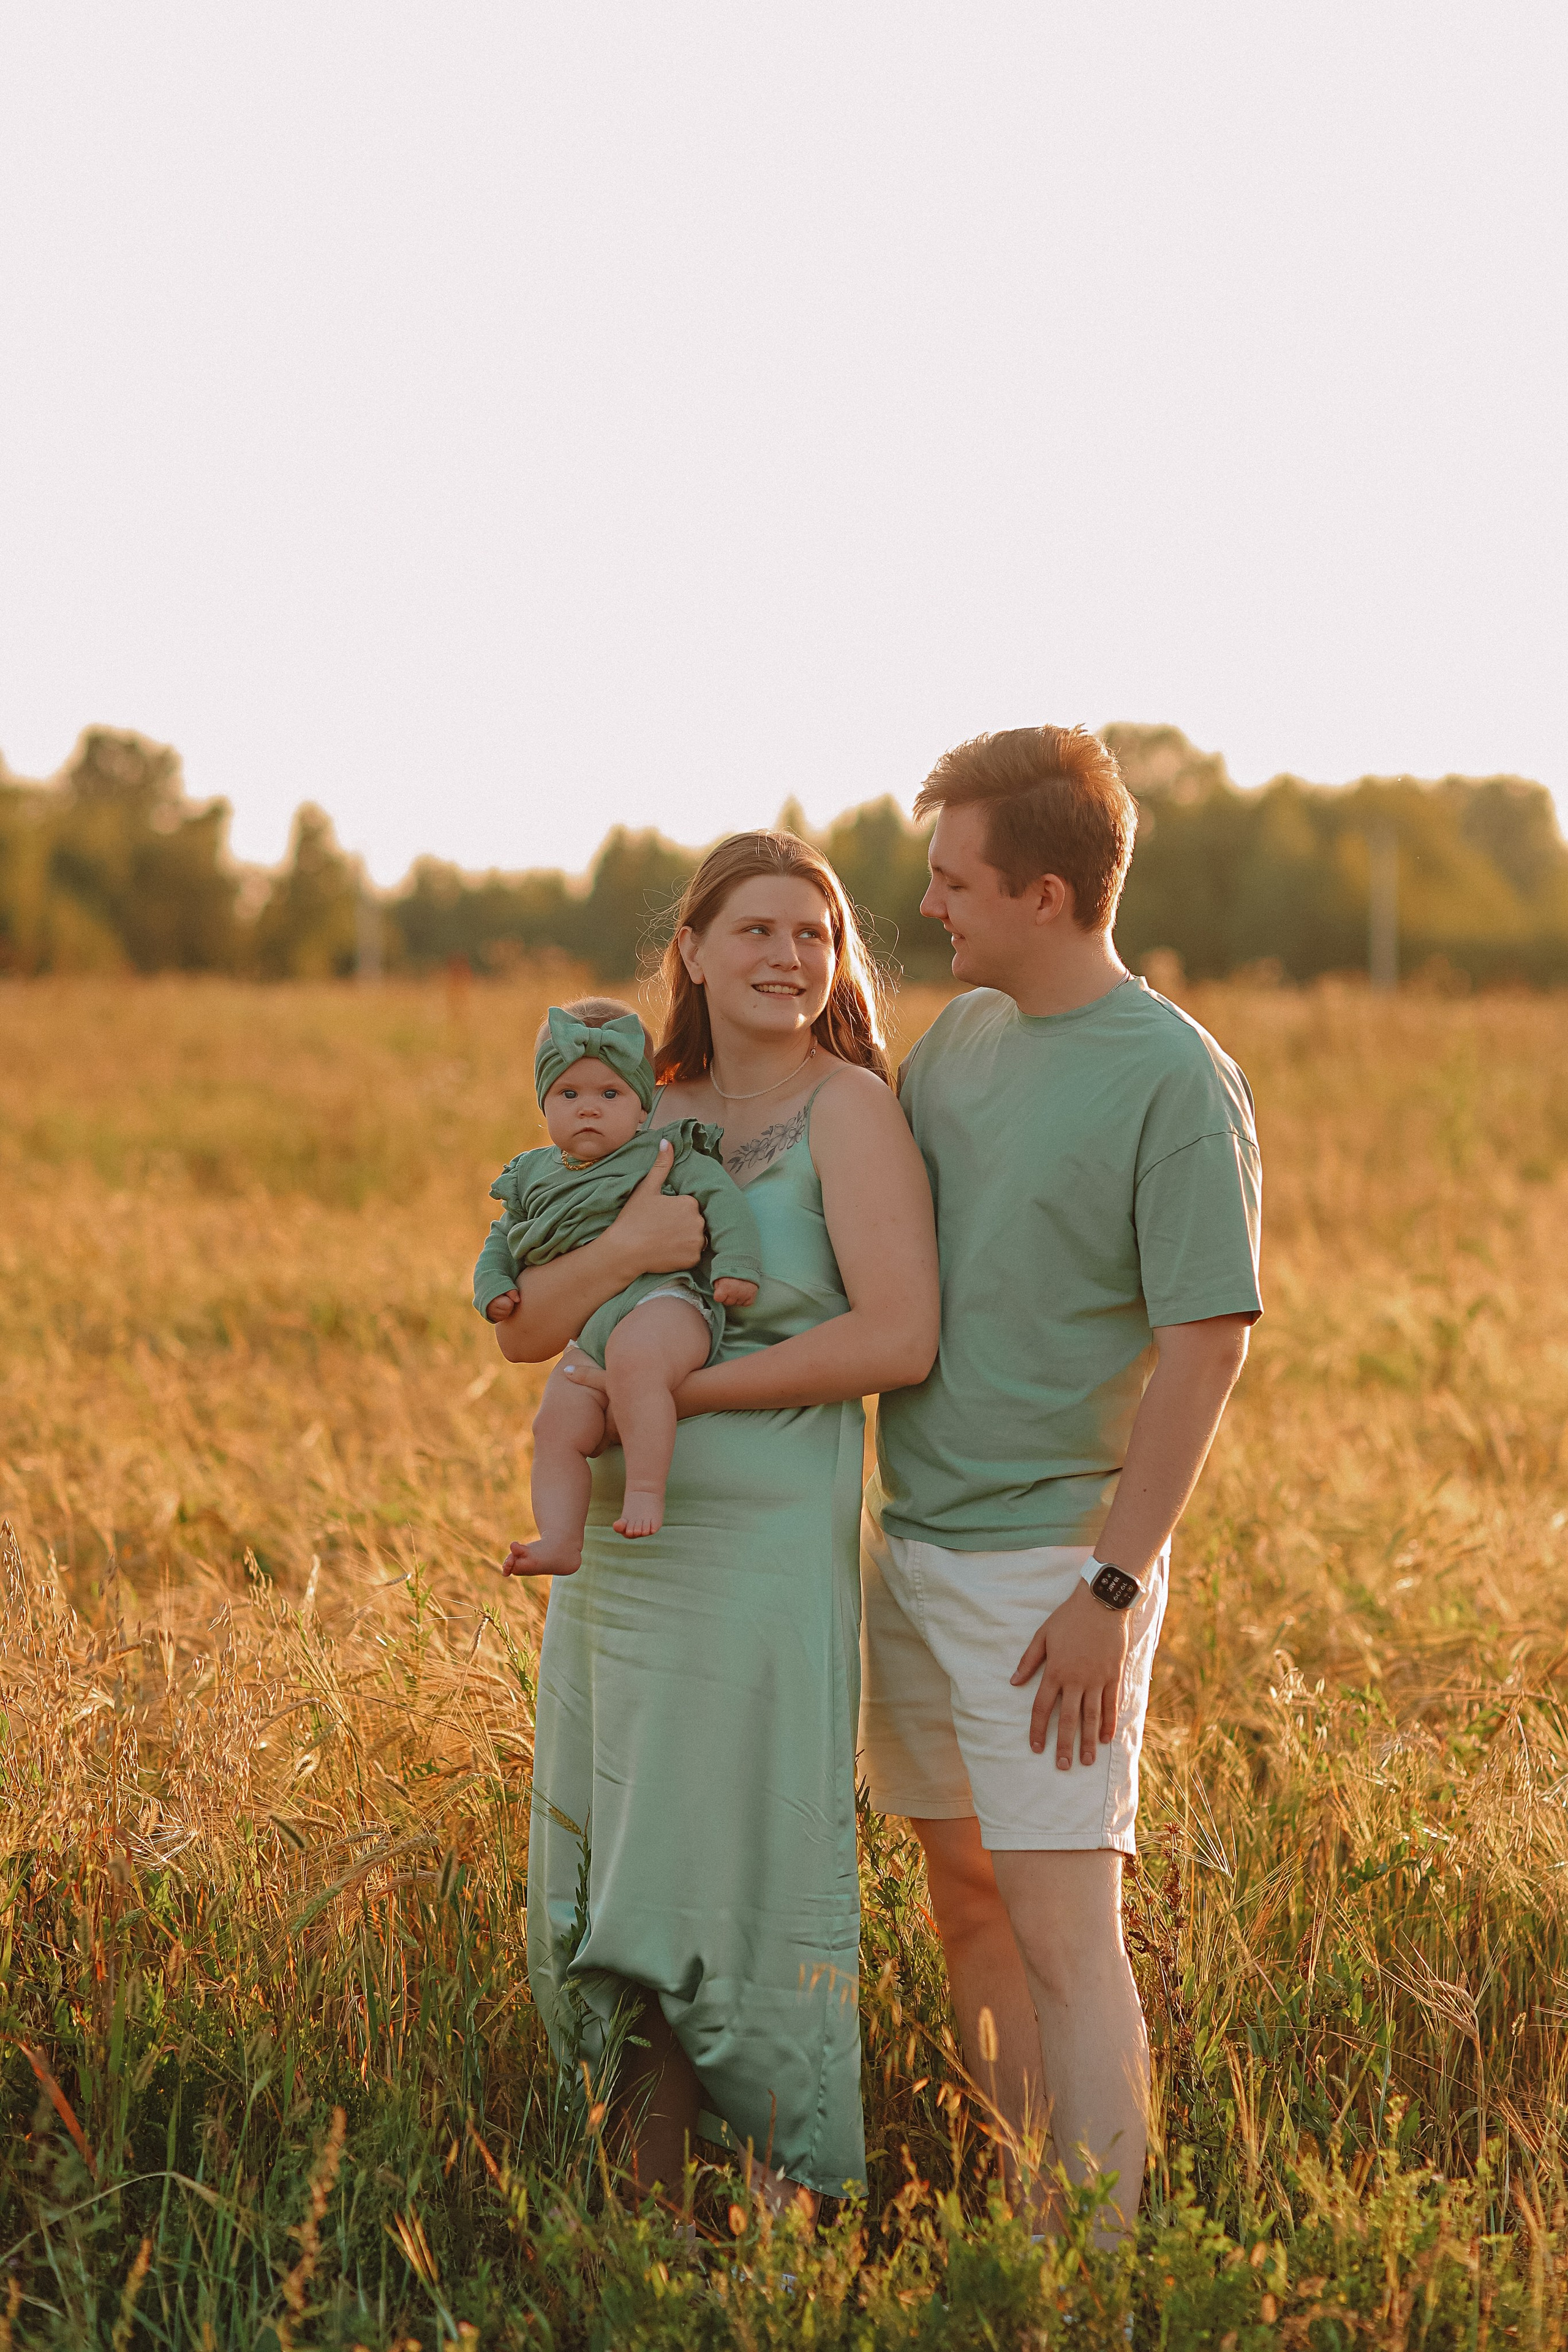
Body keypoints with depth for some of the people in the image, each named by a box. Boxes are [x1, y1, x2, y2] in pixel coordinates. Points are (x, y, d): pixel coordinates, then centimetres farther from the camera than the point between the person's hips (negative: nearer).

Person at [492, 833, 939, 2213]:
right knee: (612, 1891, 10)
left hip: (764, 1544, -6)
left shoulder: (850, 1110, -6)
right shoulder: (651, 1121, 12)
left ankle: (794, 2205, 7)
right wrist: (625, 1247, -13)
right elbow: (522, 1330, 8)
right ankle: (648, 2191, 21)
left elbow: (899, 1338, -17)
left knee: (739, 1878, -4)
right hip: (616, 1545, 6)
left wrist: (682, 1390, -16)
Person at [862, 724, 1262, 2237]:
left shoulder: (1177, 1081, -13)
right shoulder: (964, 1029, 9)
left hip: (1052, 1561, -7)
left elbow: (1208, 1345, -15)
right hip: (912, 1539, 8)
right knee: (966, 1897, 14)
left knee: (1063, 1927, -8)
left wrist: (1113, 1591, -18)